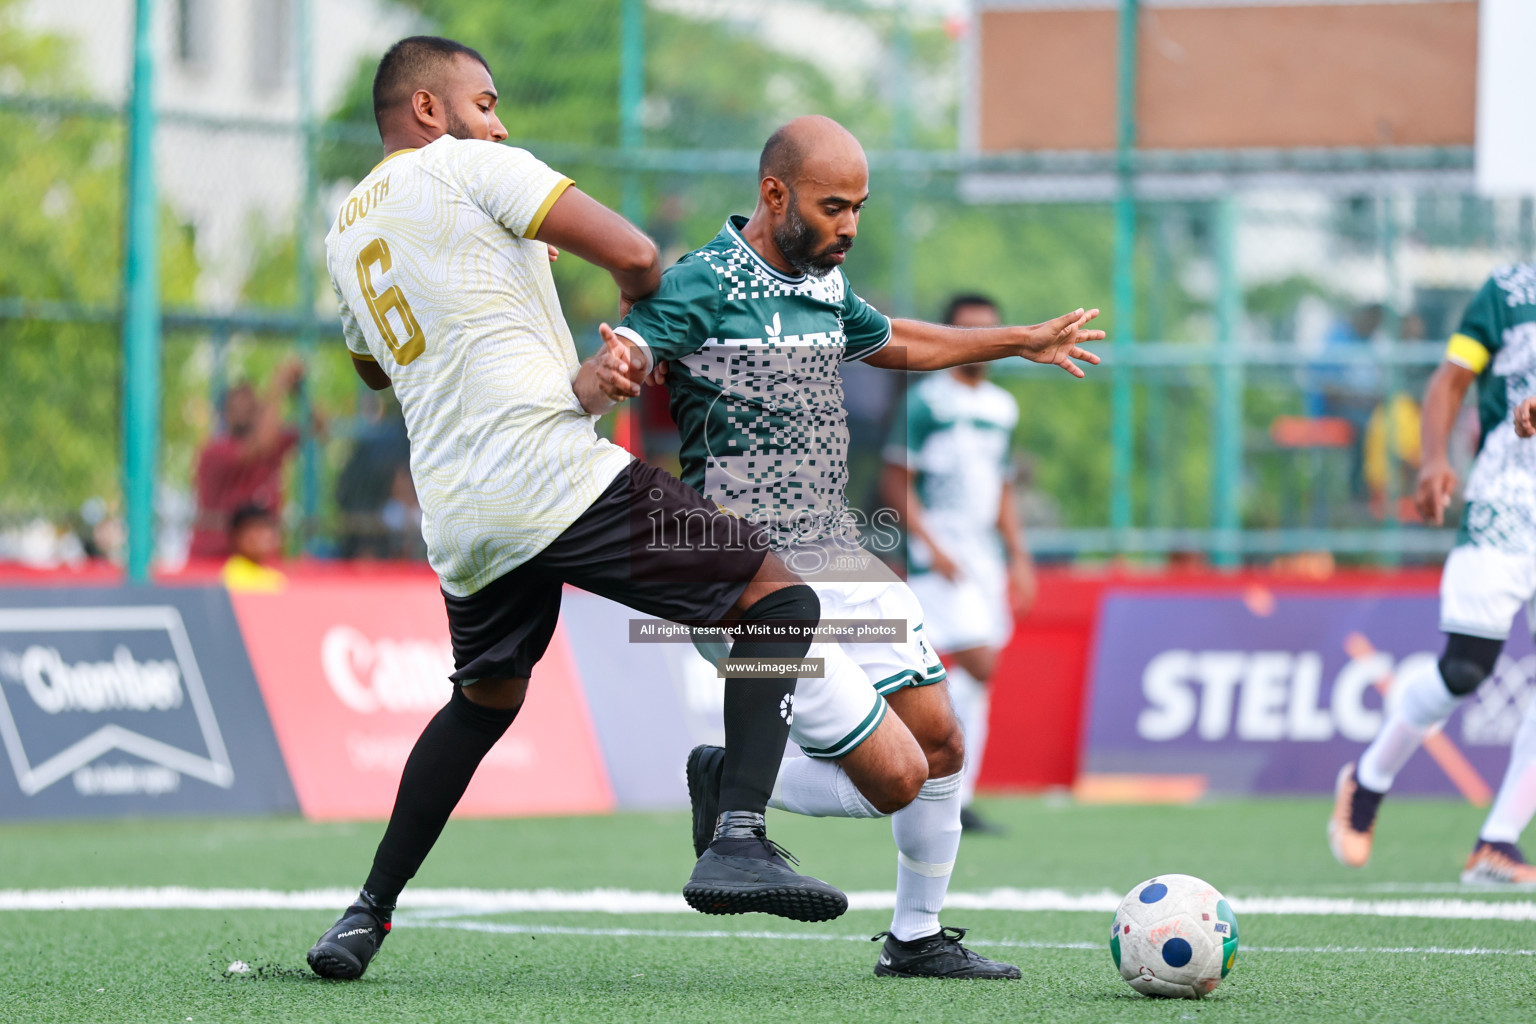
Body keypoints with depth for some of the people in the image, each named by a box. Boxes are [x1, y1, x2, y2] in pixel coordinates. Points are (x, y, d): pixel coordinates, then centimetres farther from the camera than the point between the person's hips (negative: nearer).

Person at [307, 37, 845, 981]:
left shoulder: (344, 234, 23)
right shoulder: (472, 167, 1)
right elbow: (635, 255, -6)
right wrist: (637, 323, 15)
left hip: (457, 516, 8)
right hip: (554, 470, -7)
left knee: (485, 699, 31)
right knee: (780, 598, -2)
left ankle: (367, 916, 29)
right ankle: (739, 840, -21)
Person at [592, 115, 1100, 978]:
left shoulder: (826, 288, 12)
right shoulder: (702, 287, -13)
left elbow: (896, 342, 33)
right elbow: (621, 358, -26)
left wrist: (1022, 342, 42)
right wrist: (612, 372, -51)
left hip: (844, 563, 8)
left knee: (940, 744, 10)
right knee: (895, 776, -13)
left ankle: (918, 938, 28)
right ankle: (734, 785, 11)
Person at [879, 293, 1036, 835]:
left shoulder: (1002, 407, 15)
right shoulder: (926, 401, -7)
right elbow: (895, 483, -8)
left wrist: (1018, 556, 16)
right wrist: (932, 546, -15)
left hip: (985, 554, 7)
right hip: (940, 555, -7)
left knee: (977, 679, 4)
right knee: (978, 664, -19)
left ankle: (955, 803, 8)